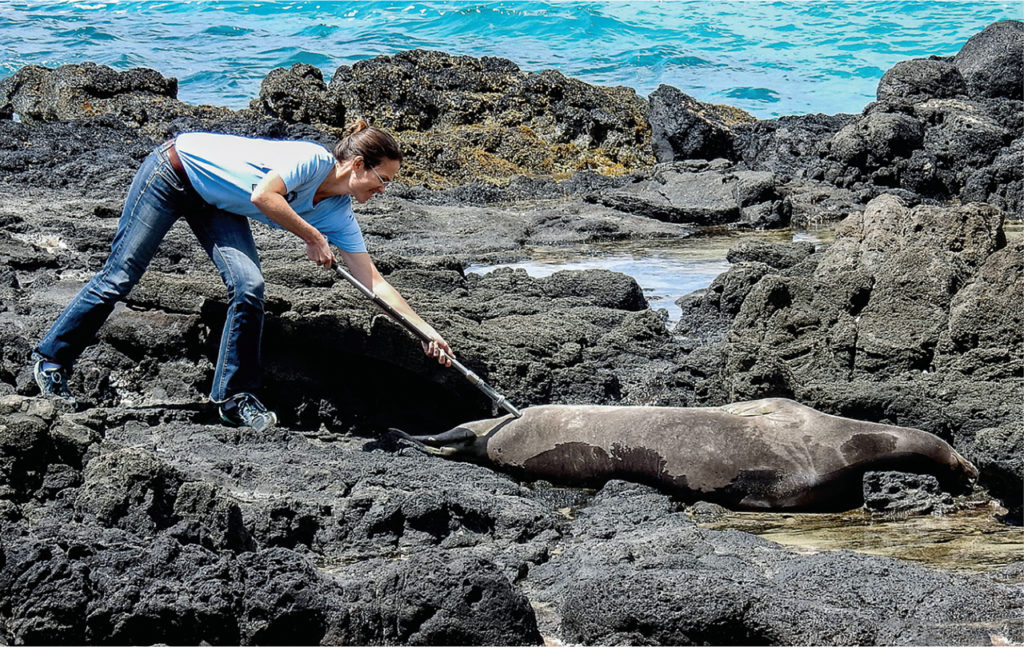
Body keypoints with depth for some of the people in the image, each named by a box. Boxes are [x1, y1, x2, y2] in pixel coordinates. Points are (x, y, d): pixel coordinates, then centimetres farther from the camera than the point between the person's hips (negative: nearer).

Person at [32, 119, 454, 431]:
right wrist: (312, 237, -28)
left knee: (249, 287, -14)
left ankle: (234, 397, -4)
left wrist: (427, 331, -5)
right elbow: (263, 196, -38)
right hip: (174, 172, -7)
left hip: (216, 206, 7)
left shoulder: (338, 214, -5)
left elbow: (373, 281, -2)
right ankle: (52, 361, 11)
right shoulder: (314, 160, -26)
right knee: (121, 276, -6)